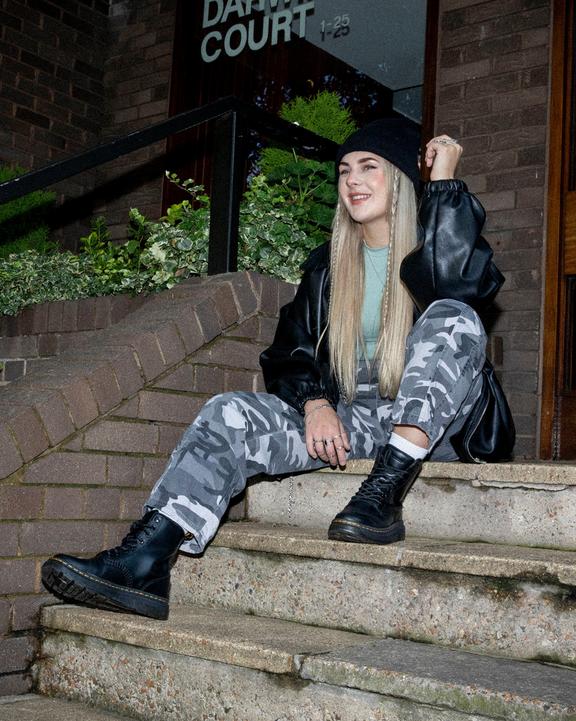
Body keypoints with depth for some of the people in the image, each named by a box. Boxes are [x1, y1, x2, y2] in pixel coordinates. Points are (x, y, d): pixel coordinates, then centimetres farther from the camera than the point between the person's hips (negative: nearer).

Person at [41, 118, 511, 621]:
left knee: (452, 317, -29)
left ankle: (385, 492, -39)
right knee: (231, 414, -20)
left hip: (424, 423, -3)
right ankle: (145, 563, -36)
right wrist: (315, 403, -12)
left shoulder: (434, 244, 2)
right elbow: (291, 350, 10)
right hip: (344, 420, 4)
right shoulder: (327, 265, 14)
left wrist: (445, 180, -13)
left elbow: (462, 282, -23)